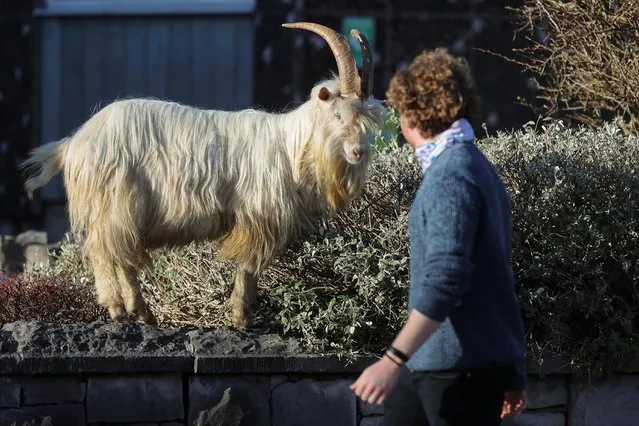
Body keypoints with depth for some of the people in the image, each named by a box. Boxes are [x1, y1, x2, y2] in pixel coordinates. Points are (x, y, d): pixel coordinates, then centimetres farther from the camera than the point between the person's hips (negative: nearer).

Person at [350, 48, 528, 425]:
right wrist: (513, 373, 22)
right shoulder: (476, 167, 16)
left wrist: (394, 359, -31)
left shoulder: (451, 177, -16)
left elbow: (444, 281, -26)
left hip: (462, 368, -10)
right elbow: (492, 275, 20)